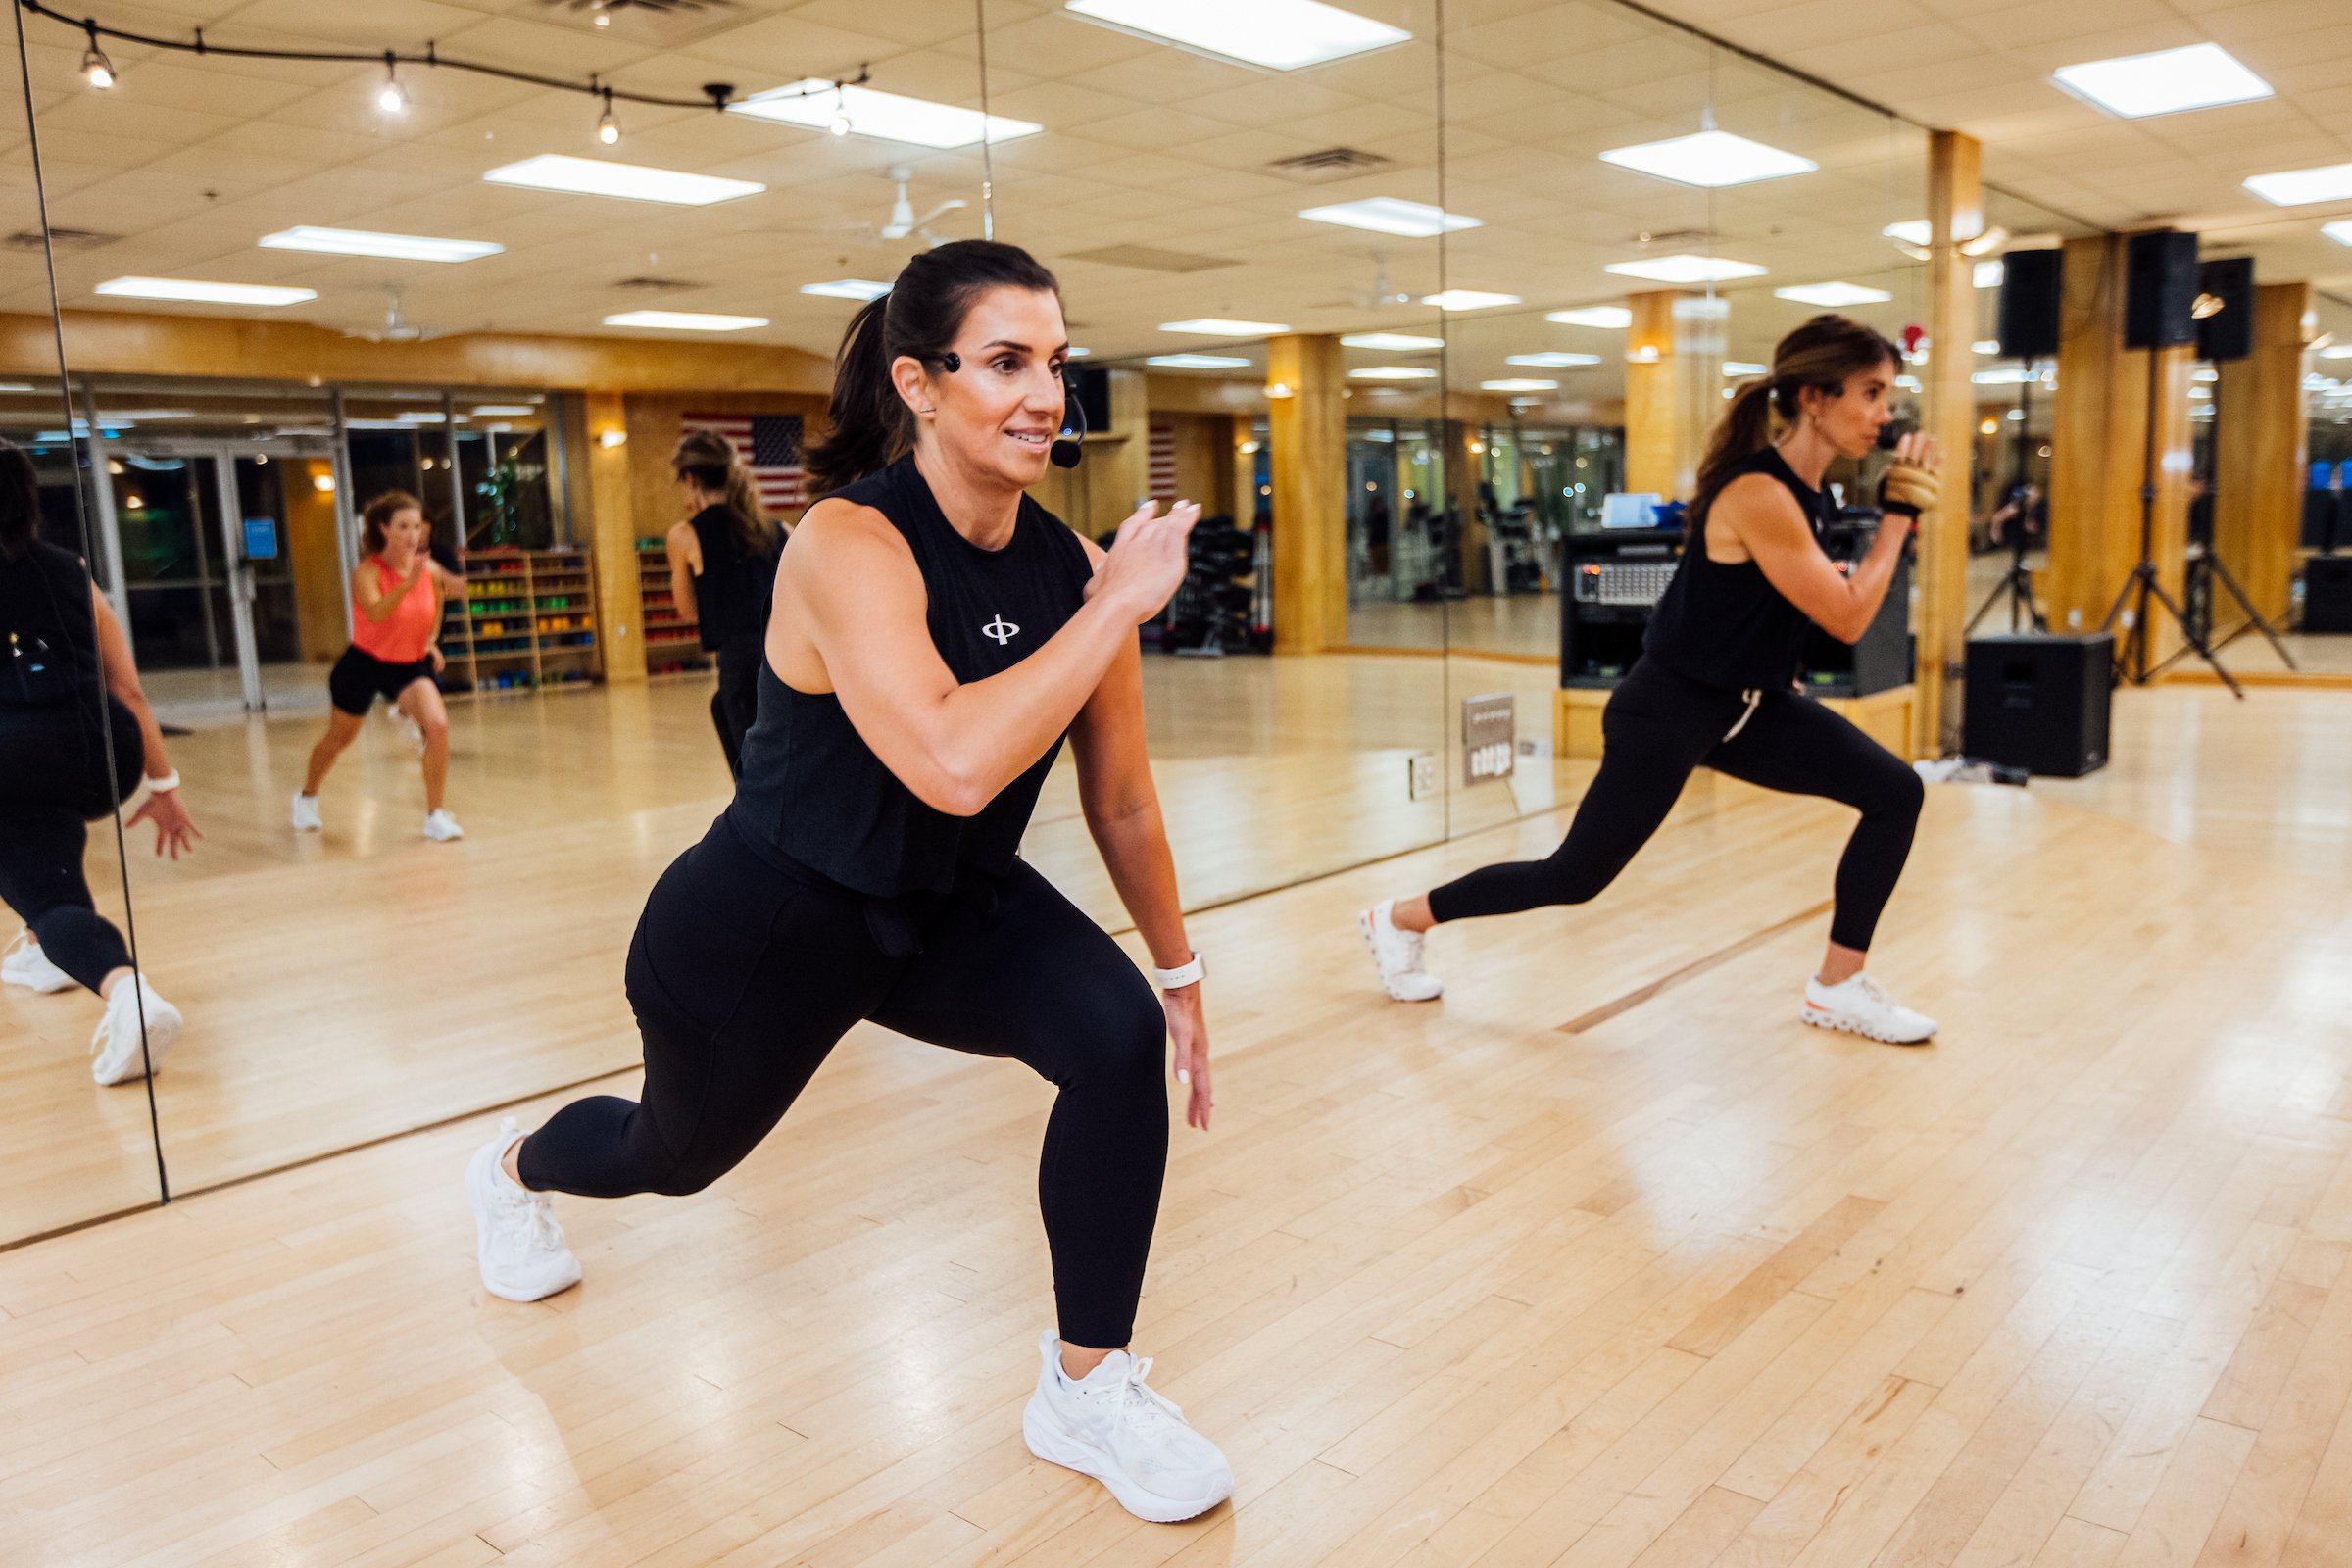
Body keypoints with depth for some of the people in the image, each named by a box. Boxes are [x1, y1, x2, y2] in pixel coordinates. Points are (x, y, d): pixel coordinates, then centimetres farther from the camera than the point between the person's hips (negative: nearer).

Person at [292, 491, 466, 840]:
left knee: (437, 725, -23)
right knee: (338, 739, 17)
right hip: (364, 663, -2)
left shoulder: (430, 570, -10)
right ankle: (307, 797, 48)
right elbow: (375, 614, -43)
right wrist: (408, 583, -53)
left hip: (410, 666, 2)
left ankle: (435, 816, -11)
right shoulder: (368, 571, -22)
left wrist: (431, 641, 3)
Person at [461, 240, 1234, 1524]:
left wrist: (1178, 970, 6)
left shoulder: (1076, 570, -12)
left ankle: (1087, 1390, -2)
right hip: (769, 921, -4)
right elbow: (956, 765, -45)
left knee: (1120, 1038, -23)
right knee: (679, 1151, 23)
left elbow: (1121, 801, 0)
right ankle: (513, 1169, 62)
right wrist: (1120, 606, -38)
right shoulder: (851, 543, -29)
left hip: (953, 909, 4)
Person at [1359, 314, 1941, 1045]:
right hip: (1668, 711, -9)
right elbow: (1848, 620, -20)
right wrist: (1900, 511, -15)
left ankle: (1838, 986, 9)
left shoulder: (1802, 485, 3)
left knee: (1896, 792, -3)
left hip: (1745, 703, 9)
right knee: (1576, 876, 5)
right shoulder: (1760, 495, -26)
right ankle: (1399, 918, 24)